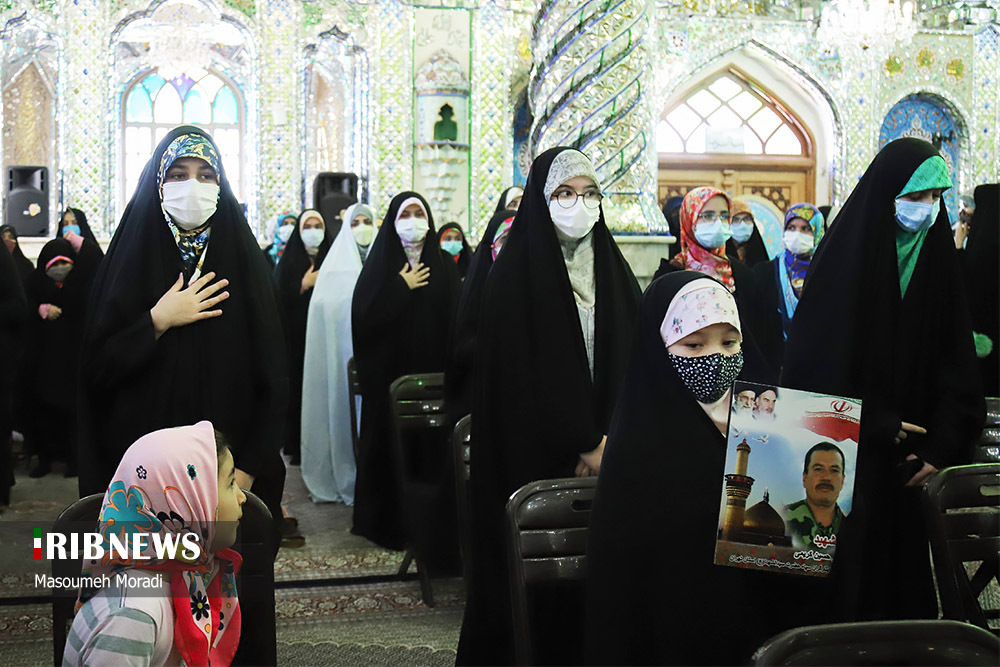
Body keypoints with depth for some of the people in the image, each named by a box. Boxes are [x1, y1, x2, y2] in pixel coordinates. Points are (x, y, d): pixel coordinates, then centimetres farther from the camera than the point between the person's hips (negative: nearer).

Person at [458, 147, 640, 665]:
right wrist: (581, 447, -10)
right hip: (536, 460, -4)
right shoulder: (513, 277, -6)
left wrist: (608, 442, -6)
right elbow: (516, 376, -10)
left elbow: (631, 363, 7)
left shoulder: (613, 272, 9)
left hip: (605, 457, 4)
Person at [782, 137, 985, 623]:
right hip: (848, 454, -4)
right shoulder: (844, 259, -9)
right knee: (850, 567, 1)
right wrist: (877, 425, -12)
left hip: (908, 453, 4)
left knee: (903, 559, 9)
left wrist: (941, 445, -6)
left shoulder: (936, 260, 5)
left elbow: (955, 365, 4)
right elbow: (817, 363, -11)